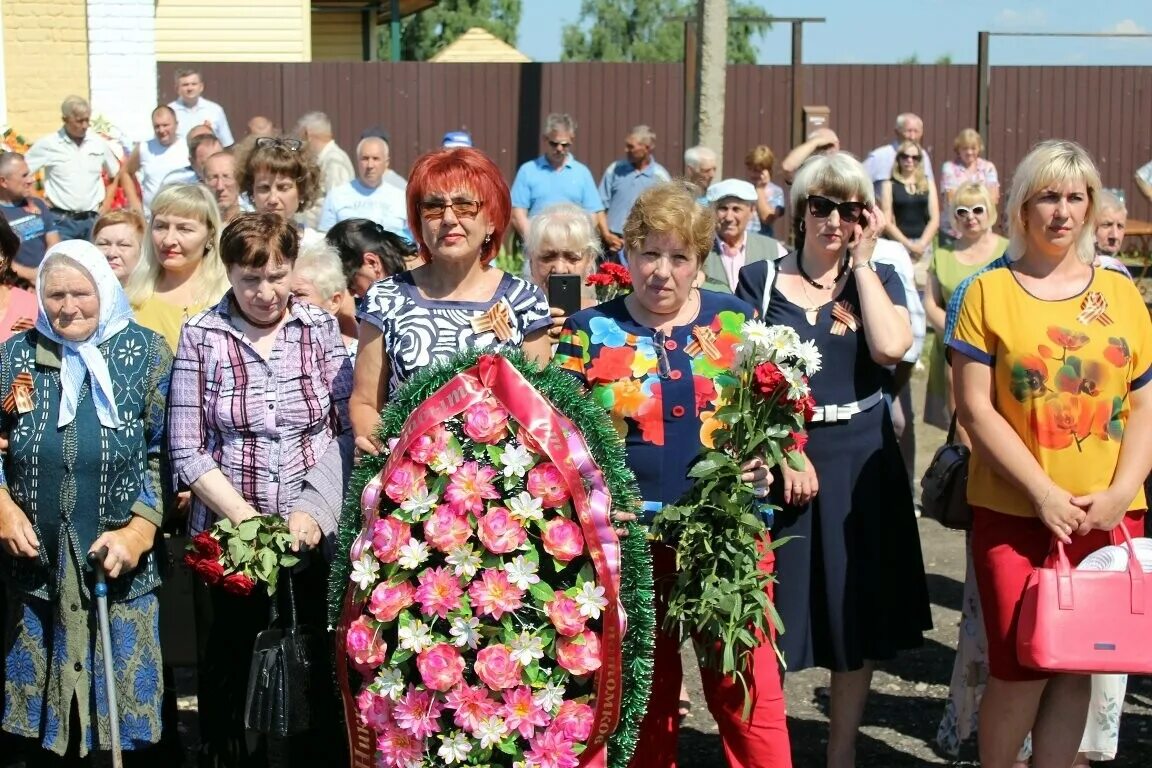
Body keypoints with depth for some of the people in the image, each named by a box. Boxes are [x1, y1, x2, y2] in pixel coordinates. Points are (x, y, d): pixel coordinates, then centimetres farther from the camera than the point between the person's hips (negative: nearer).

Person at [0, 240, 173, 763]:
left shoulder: (146, 352, 1)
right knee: (43, 717, 9)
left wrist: (138, 531, -12)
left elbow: (166, 452, -2)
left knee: (124, 714, 2)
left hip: (121, 563, -2)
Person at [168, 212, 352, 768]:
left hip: (316, 538, 1)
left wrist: (314, 509, -12)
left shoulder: (322, 328, 5)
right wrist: (246, 517, -11)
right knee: (232, 676, 4)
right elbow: (187, 450, -2)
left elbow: (348, 429, 0)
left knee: (319, 675, 2)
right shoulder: (200, 336, 1)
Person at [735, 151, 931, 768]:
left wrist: (862, 261, -7)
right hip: (781, 457, -2)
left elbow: (891, 348, -14)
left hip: (862, 462, 2)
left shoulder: (879, 279, 7)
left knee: (859, 621, 9)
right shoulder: (760, 279, 2)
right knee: (773, 624, 3)